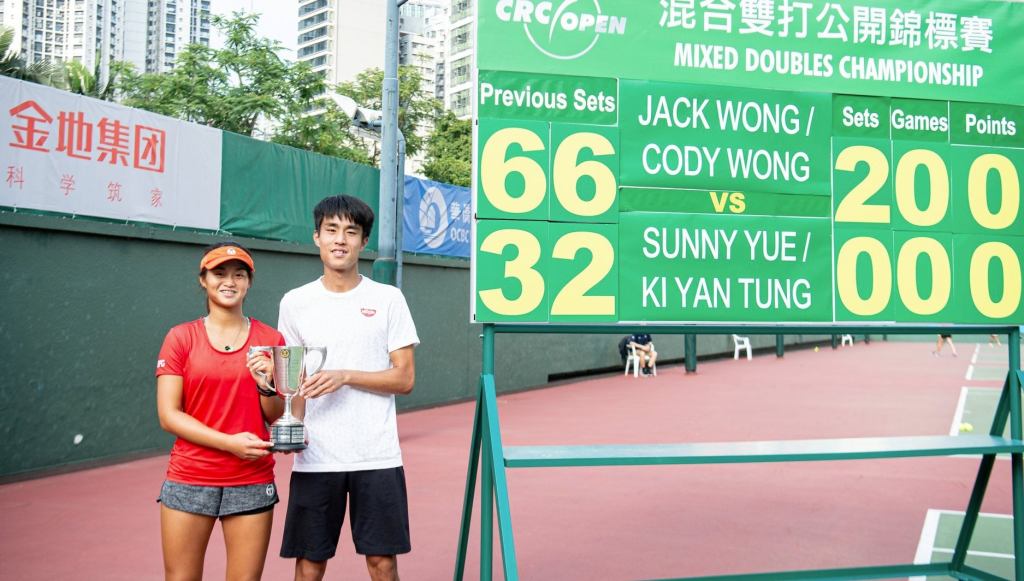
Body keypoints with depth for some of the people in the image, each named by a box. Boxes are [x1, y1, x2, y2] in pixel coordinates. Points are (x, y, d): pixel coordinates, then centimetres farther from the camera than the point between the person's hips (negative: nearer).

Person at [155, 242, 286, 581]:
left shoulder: (270, 339, 4)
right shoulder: (181, 338, 1)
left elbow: (277, 418, 7)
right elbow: (168, 415, -5)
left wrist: (266, 384, -14)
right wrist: (230, 442, -15)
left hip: (253, 482, 1)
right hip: (189, 480, -1)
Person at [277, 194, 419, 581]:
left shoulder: (388, 299, 1)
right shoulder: (295, 302, 6)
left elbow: (404, 379, -1)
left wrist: (346, 376, -15)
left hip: (377, 457, -1)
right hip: (315, 458, 1)